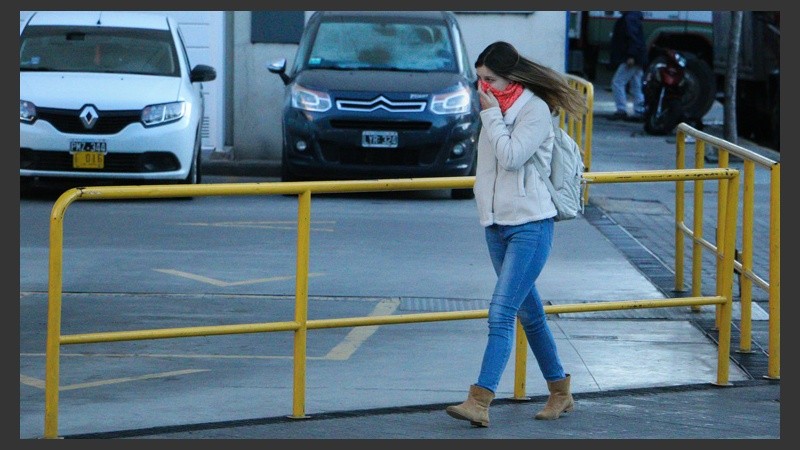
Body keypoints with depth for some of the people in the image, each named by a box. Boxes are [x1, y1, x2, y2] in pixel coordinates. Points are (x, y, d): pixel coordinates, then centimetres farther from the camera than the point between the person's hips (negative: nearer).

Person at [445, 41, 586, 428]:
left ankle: (480, 402, -21)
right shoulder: (495, 107, 12)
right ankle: (560, 392, 25)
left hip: (530, 225, -9)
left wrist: (491, 115, -16)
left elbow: (511, 156, -21)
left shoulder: (535, 109, -12)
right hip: (496, 223, 9)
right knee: (528, 312, 14)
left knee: (501, 313, -15)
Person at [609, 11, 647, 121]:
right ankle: (639, 112, 10)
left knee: (617, 83, -8)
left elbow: (633, 38, -23)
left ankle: (621, 111, -11)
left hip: (630, 59, -10)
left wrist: (631, 56, -27)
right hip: (638, 61, 10)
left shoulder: (629, 18, -13)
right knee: (636, 87, 10)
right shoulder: (634, 17, 19)